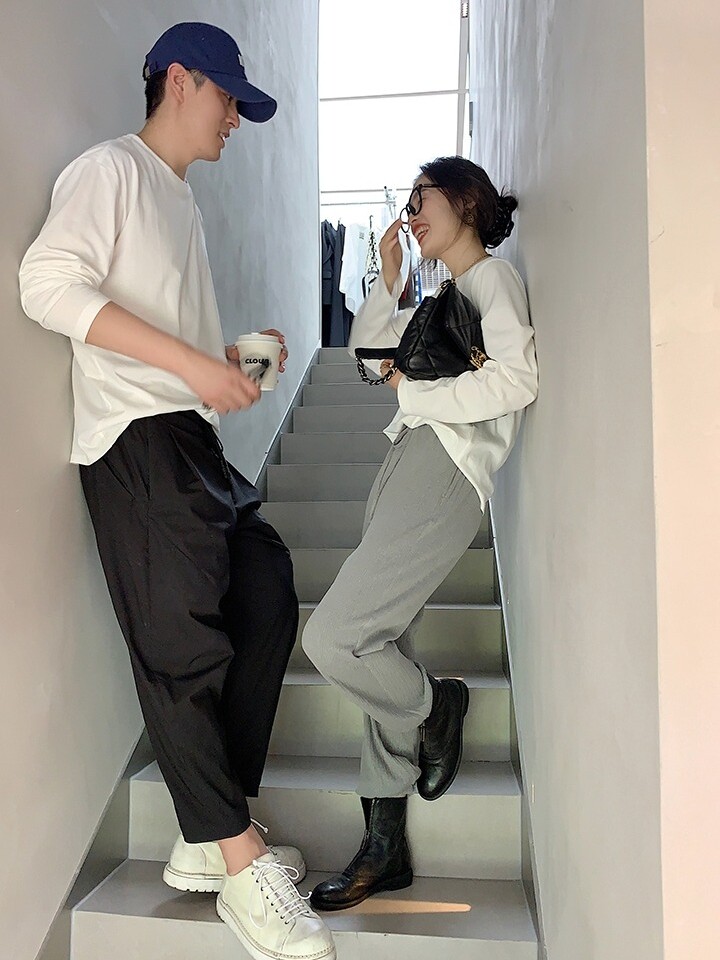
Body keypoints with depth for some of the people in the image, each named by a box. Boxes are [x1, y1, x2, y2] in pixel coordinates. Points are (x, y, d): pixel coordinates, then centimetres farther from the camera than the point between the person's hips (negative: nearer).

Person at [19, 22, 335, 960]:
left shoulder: (181, 198, 27)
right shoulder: (110, 169, 0)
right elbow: (49, 284, -16)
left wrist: (235, 360, 10)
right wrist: (189, 361, -20)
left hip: (192, 437, 10)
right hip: (135, 436, -9)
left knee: (266, 596, 4)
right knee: (183, 640, -10)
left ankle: (213, 836, 12)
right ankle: (240, 864, -1)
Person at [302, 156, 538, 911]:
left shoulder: (494, 276, 0)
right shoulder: (441, 292, 27)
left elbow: (517, 380, -17)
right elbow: (368, 349, 30)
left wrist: (413, 394, -9)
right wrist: (389, 278, 19)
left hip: (445, 472, -9)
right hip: (407, 463, 9)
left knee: (331, 638, -16)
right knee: (381, 648, 4)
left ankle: (435, 707, 13)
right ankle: (385, 846, 12)